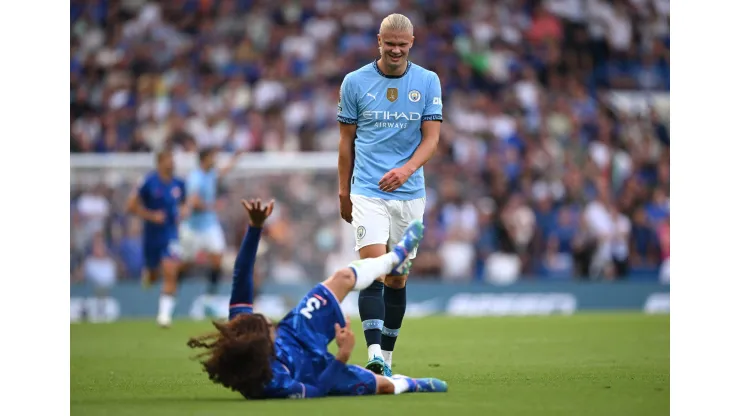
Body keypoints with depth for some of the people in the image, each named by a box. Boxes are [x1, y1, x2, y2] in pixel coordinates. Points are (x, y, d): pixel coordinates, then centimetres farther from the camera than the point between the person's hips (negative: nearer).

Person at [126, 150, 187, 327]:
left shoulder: (178, 183, 0)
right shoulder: (149, 182, -12)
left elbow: (183, 203, 21)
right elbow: (131, 206, -7)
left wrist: (181, 212, -1)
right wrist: (151, 216, -17)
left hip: (171, 234, 1)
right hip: (152, 234, -1)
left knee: (171, 274, -15)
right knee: (153, 276, 15)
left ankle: (165, 313, -10)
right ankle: (148, 272, 54)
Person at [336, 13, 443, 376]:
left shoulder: (428, 82, 3)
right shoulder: (354, 82, 1)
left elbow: (431, 137, -1)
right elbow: (346, 139, 9)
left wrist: (406, 169, -19)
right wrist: (343, 191, 10)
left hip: (409, 193, 2)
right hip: (367, 192, -2)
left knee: (397, 278, 7)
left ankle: (387, 358, 18)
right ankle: (374, 356, -26)